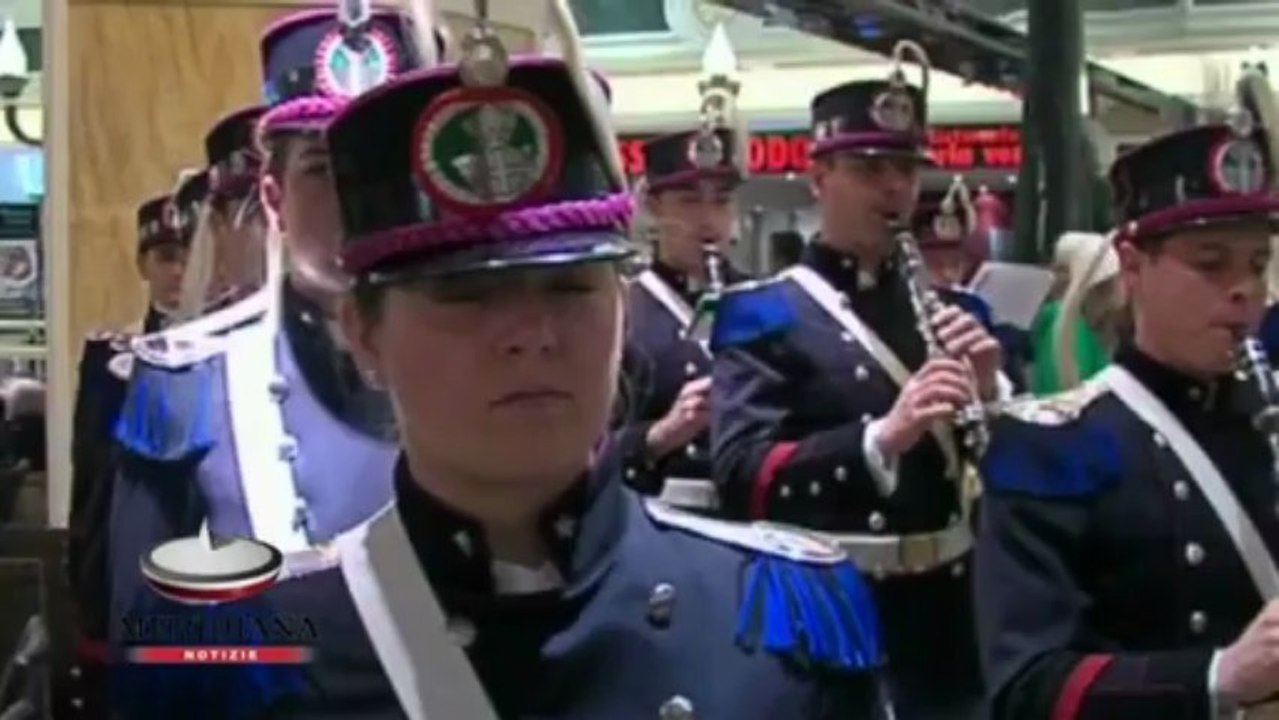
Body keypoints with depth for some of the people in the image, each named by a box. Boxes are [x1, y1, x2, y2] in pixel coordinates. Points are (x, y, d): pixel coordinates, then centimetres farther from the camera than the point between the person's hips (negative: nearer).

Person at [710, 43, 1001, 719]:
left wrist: (991, 391, -9)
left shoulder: (949, 306, 10)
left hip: (953, 619, 5)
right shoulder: (763, 312, -6)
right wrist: (881, 437, -31)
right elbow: (742, 478, -19)